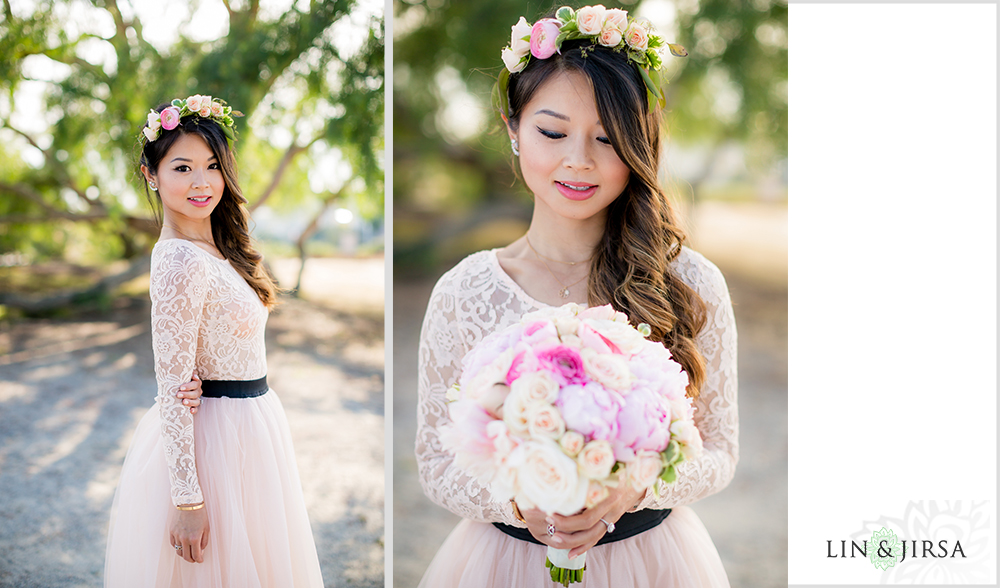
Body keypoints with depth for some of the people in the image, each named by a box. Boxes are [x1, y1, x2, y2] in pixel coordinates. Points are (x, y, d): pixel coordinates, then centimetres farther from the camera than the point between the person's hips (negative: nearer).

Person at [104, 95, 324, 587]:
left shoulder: (215, 248, 7)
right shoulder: (181, 262, -22)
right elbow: (173, 388, -23)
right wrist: (187, 499, -22)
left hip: (251, 425, 9)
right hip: (216, 438, -9)